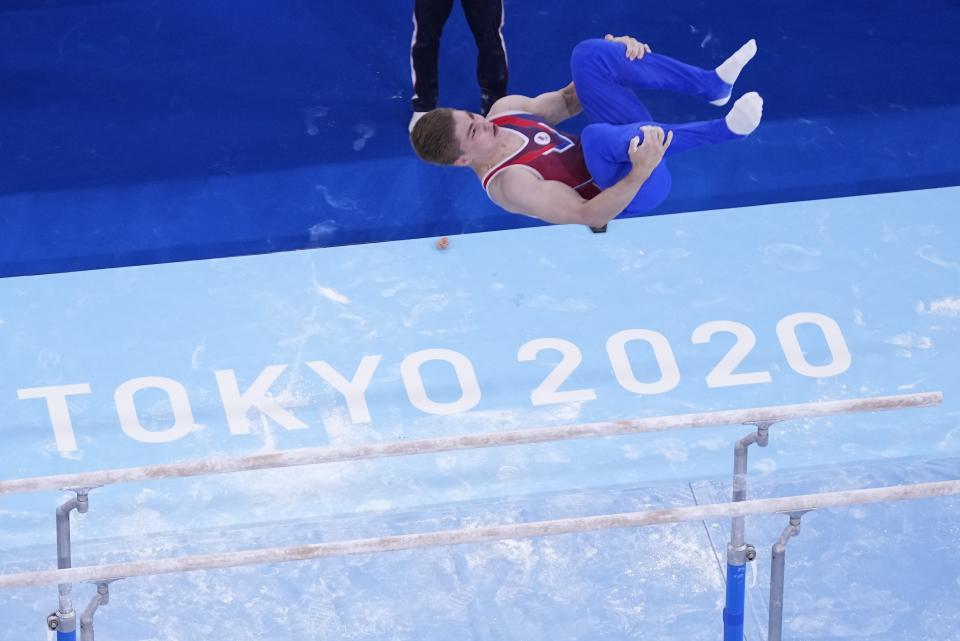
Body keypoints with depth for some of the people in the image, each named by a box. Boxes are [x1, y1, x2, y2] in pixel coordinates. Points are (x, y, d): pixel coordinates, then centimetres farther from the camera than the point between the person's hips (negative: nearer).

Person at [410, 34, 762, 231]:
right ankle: (726, 128, -32)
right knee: (596, 136, -43)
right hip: (634, 189, -8)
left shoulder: (504, 110, -1)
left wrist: (614, 56, -6)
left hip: (629, 139, 8)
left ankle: (713, 85, -12)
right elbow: (589, 216, -31)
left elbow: (567, 101, 11)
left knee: (588, 54, -11)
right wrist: (642, 171, -45)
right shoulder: (510, 184, -25)